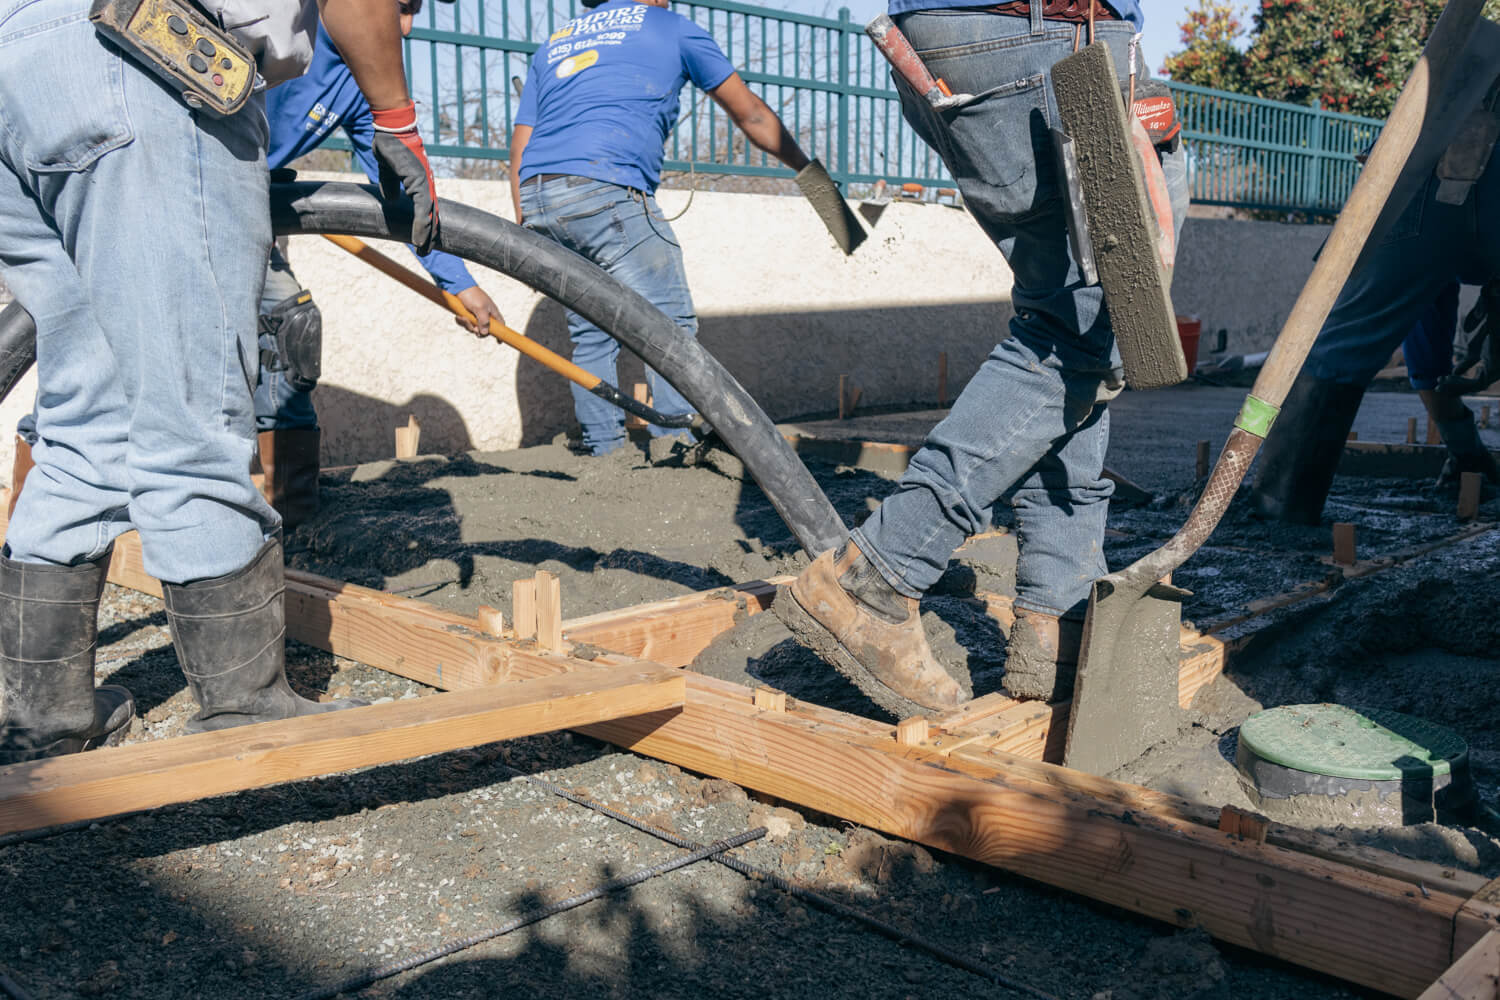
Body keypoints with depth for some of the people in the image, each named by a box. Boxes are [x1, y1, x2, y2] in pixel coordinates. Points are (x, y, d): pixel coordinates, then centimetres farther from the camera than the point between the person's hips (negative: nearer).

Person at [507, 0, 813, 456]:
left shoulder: (553, 44, 30)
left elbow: (520, 149, 22)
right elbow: (751, 115, 23)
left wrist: (528, 235, 22)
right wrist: (809, 171, 32)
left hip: (536, 197, 6)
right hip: (605, 185, -6)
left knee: (589, 333, 13)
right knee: (671, 324, -3)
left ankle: (602, 452, 12)